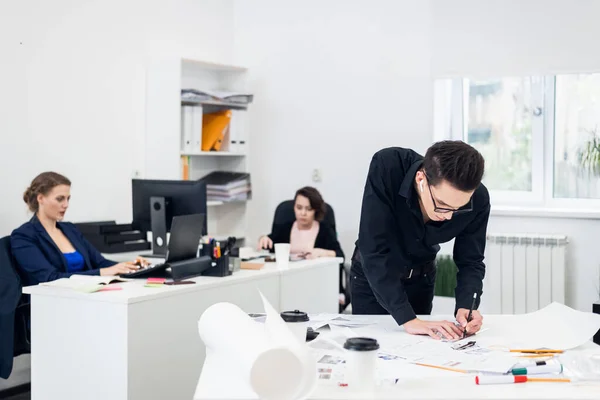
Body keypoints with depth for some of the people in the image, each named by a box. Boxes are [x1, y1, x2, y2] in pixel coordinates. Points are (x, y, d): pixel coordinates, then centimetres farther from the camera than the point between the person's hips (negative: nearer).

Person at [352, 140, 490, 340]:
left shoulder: (478, 199, -27)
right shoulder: (386, 168, -37)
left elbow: (470, 262, -15)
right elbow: (374, 249, -39)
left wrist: (465, 307, -35)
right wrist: (407, 319, -44)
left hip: (422, 277, 3)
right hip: (371, 273, -2)